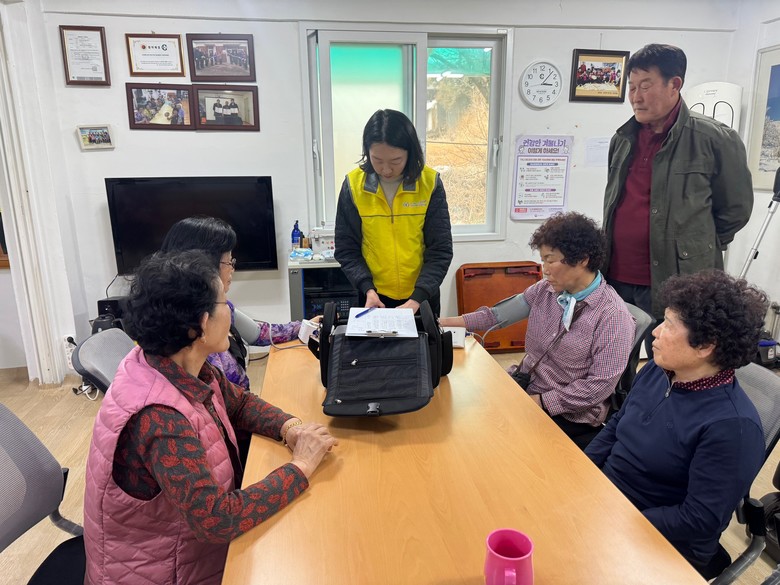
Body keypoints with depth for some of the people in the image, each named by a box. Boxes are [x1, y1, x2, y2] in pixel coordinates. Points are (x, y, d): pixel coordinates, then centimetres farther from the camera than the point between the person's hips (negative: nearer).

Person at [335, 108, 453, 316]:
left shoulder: (430, 183, -11)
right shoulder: (354, 185, -9)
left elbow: (440, 250, -10)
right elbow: (346, 249, -4)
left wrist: (417, 298, -20)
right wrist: (368, 289, -17)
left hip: (422, 296, 0)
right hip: (375, 297, 0)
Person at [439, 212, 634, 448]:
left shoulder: (613, 316, -17)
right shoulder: (547, 289, 0)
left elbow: (600, 385, -18)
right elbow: (501, 314, 6)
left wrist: (542, 401, -20)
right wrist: (449, 322, -2)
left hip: (568, 415, -6)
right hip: (525, 385, 6)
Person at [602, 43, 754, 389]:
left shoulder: (715, 140, -8)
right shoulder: (622, 140, 9)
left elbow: (735, 209, 2)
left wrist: (693, 251, 6)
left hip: (674, 284, -5)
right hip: (617, 280, 5)